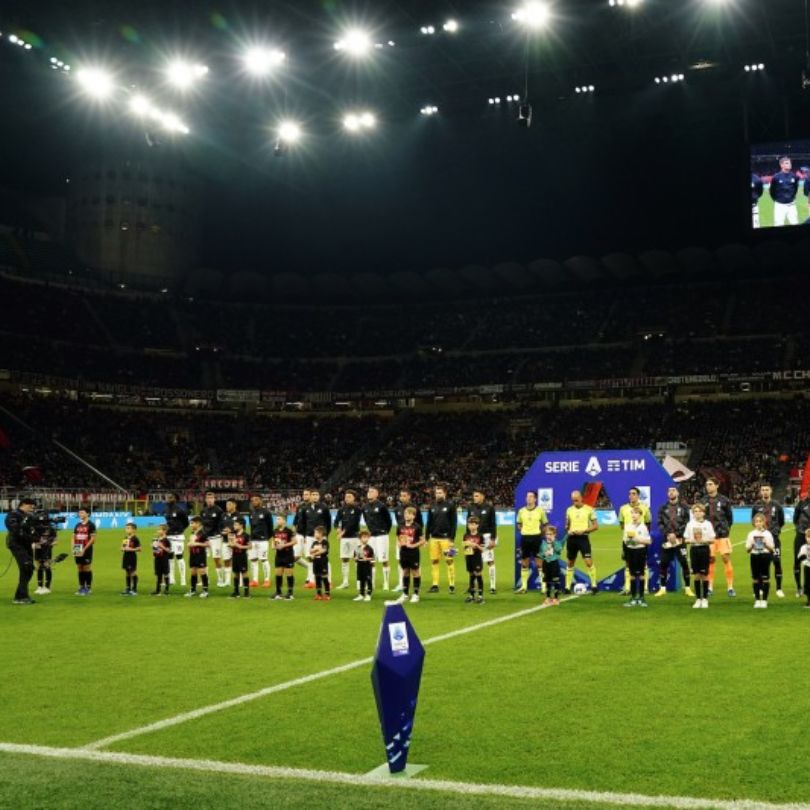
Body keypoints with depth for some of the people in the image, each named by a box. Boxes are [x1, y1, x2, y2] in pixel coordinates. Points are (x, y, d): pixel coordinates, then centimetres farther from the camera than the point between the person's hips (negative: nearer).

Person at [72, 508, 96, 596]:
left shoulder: (91, 525, -5)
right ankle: (81, 587, 16)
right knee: (79, 569, 9)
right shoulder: (77, 525, 13)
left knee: (87, 568, -3)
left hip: (86, 550, -6)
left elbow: (93, 539, -10)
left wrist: (84, 549, -16)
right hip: (78, 551, 6)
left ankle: (88, 588, 2)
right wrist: (74, 548, 1)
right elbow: (74, 537, 17)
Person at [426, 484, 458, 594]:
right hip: (434, 538, 5)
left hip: (446, 538, -5)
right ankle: (435, 585, 10)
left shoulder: (450, 506, -2)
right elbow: (429, 523, 16)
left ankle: (451, 586, -1)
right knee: (434, 561, 4)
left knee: (449, 561, -5)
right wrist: (426, 538, 10)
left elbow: (454, 523, -5)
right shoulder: (432, 506, 12)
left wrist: (452, 539, -10)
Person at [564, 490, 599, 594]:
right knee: (570, 563, 10)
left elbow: (595, 526, -3)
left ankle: (593, 586, -4)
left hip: (583, 538, -4)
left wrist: (583, 531, -15)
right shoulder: (569, 510, 8)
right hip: (572, 538, 4)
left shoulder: (589, 509, -3)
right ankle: (567, 587, 16)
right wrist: (568, 530, -4)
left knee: (588, 562, -12)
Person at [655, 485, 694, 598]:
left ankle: (688, 588, 4)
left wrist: (676, 534, -11)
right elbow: (660, 523, 4)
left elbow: (686, 523, -3)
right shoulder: (663, 508, 10)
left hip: (679, 539, -2)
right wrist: (668, 534, -10)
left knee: (684, 563, -5)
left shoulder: (683, 507, 4)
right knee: (663, 564, 2)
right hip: (667, 540, 2)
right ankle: (662, 588, 11)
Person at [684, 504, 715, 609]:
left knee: (704, 575, 0)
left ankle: (705, 599, 9)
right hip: (694, 549, 2)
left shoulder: (708, 524, 0)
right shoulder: (690, 524, 5)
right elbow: (686, 540, 6)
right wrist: (691, 541, -15)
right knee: (696, 575, 3)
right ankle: (698, 599, 11)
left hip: (704, 549, -1)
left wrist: (704, 540, -18)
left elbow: (712, 540, -1)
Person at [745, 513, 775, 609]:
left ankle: (764, 600, 7)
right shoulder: (751, 534, 6)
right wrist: (751, 545, -13)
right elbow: (747, 550, 7)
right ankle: (757, 600, 13)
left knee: (765, 578, -2)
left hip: (765, 556, -1)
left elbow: (772, 549, 2)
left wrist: (766, 544, -15)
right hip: (755, 556, 2)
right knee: (756, 579, 3)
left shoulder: (768, 534, 2)